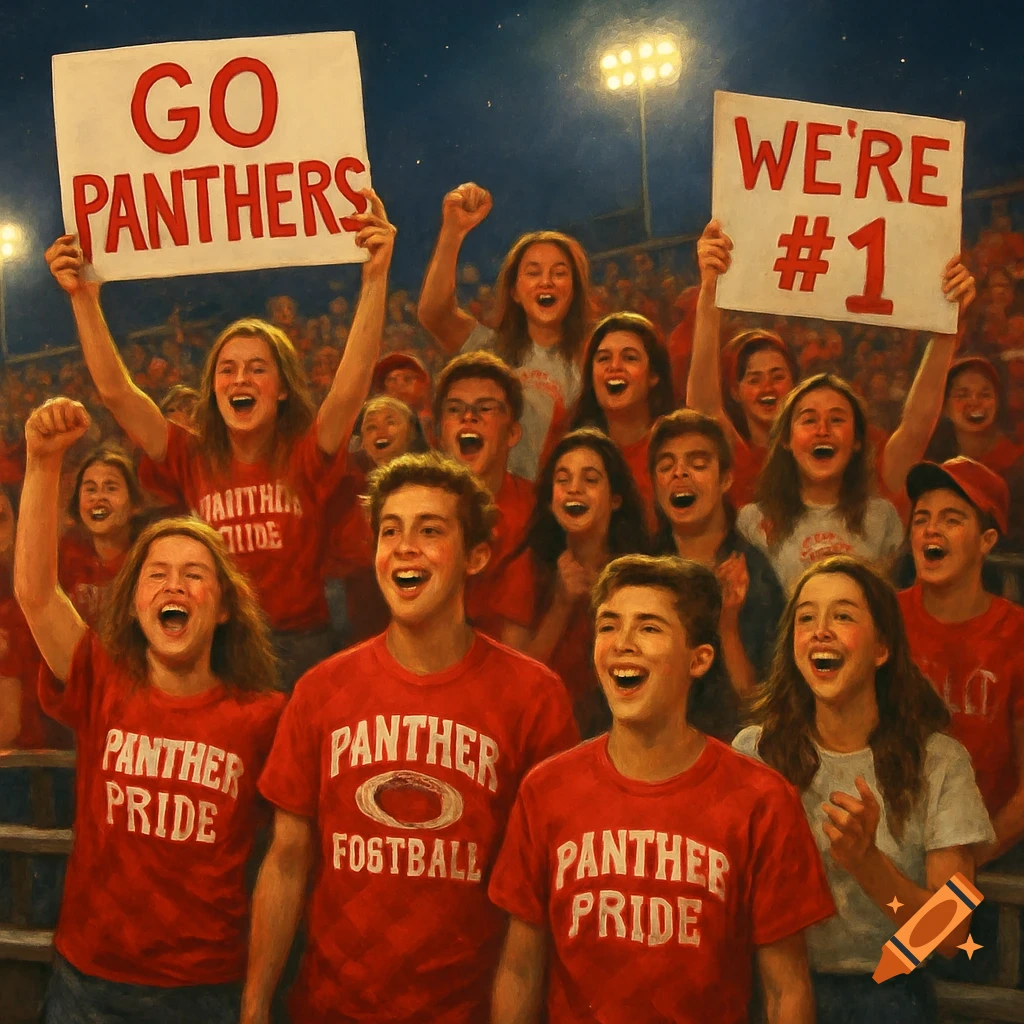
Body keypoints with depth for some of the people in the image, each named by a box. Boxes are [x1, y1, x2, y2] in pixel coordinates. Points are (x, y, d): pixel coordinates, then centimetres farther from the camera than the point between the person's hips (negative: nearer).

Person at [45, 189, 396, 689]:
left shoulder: (307, 457, -4)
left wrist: (374, 277, -27)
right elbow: (116, 391, -4)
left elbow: (351, 384, -20)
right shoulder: (192, 460, 2)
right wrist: (84, 298, -10)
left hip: (301, 645, -1)